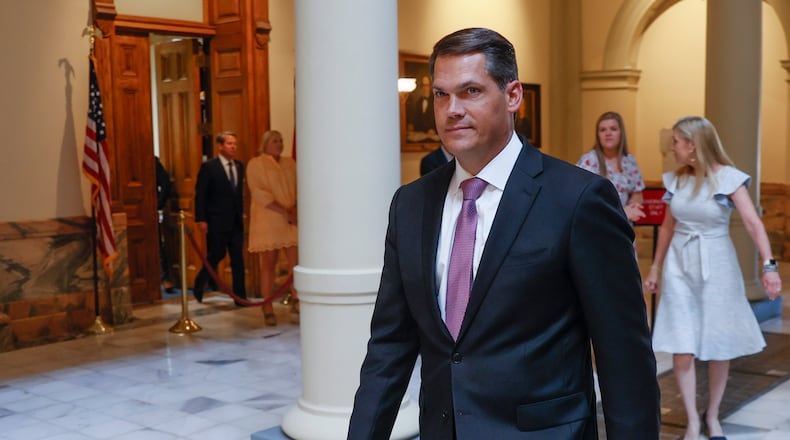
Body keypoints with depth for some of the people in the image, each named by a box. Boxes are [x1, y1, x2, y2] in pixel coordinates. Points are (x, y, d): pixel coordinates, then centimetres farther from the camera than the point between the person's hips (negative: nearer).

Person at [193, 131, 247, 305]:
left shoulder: (239, 166, 10)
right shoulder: (208, 167, -7)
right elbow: (200, 195, -8)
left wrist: (242, 214, 8)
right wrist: (200, 219, -13)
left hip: (236, 222, 5)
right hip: (216, 222, -5)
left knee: (238, 259, 4)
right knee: (215, 257, 4)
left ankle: (240, 296, 10)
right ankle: (198, 287, 28)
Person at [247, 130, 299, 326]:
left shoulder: (290, 164, 15)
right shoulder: (256, 164, 2)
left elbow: (298, 189, 12)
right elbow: (259, 193, -8)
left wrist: (295, 210, -8)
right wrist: (284, 211, -15)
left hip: (290, 221, 3)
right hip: (267, 220, -3)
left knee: (296, 261, -9)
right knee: (268, 263, -1)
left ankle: (296, 305, -4)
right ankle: (268, 309, 6)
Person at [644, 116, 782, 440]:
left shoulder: (728, 177, -12)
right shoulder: (676, 179, 3)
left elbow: (753, 223, -21)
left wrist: (769, 264, -34)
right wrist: (655, 268, 17)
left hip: (716, 265, -3)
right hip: (679, 265, 3)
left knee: (719, 346, 7)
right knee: (681, 347, -2)